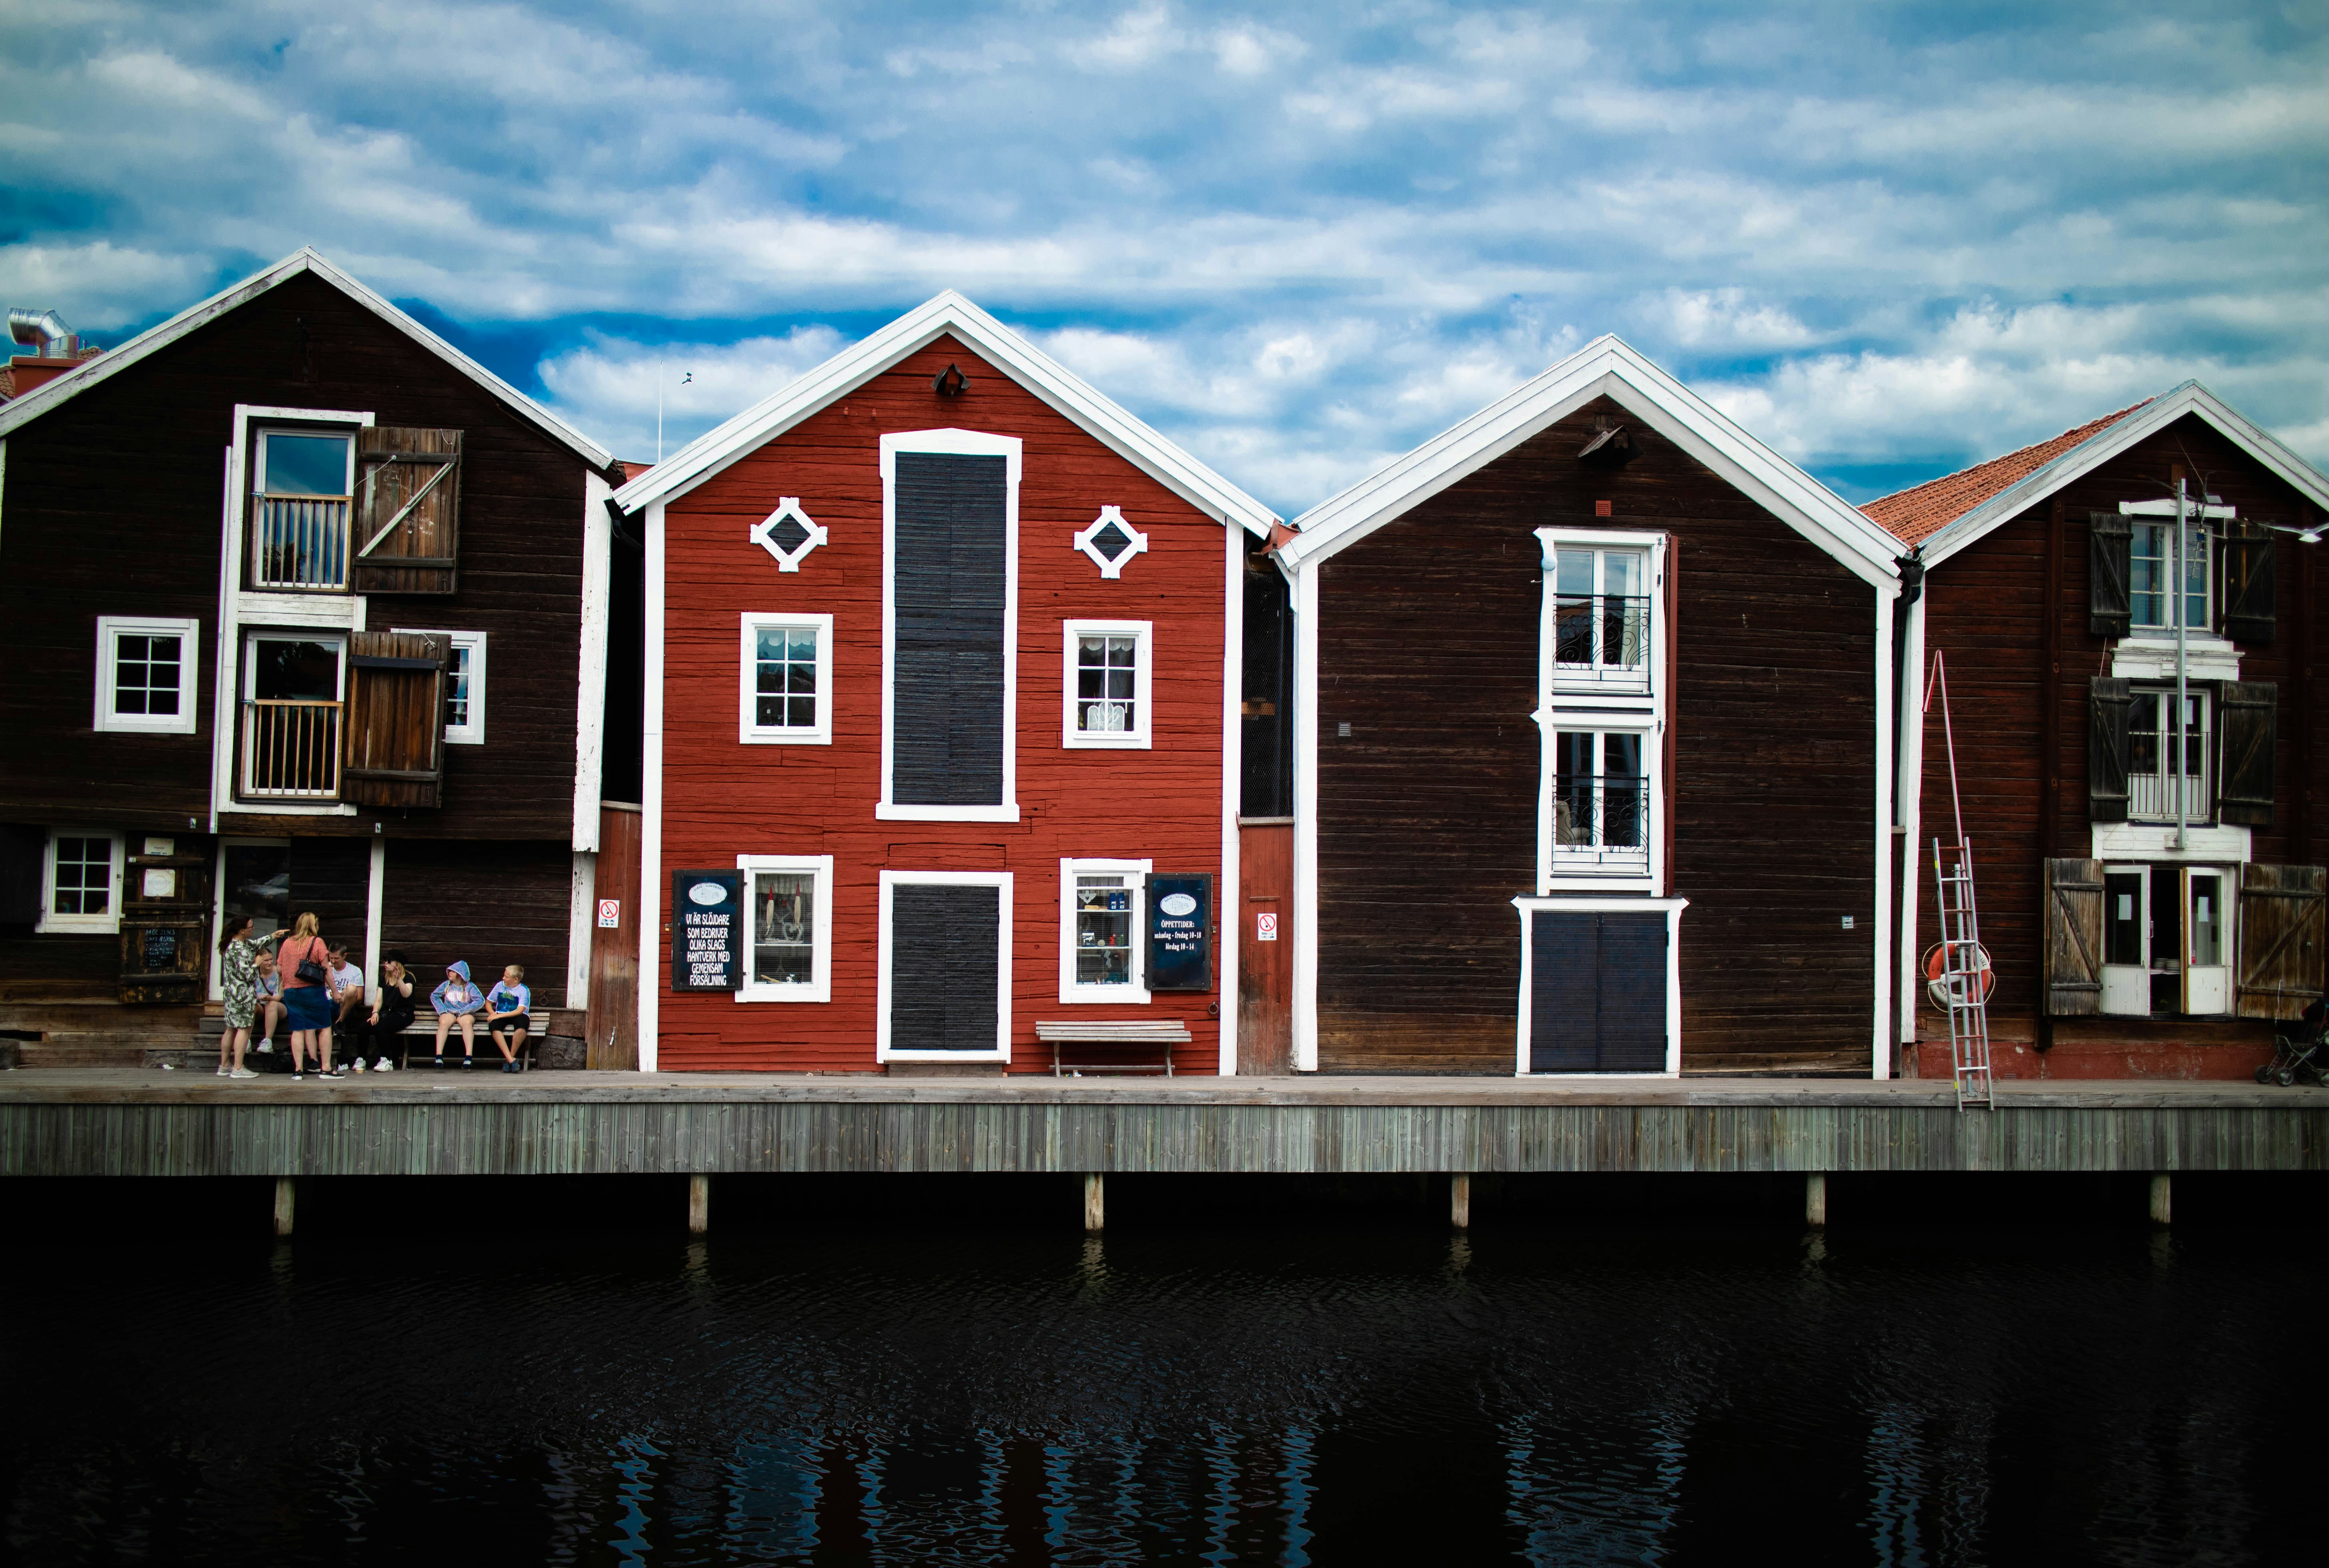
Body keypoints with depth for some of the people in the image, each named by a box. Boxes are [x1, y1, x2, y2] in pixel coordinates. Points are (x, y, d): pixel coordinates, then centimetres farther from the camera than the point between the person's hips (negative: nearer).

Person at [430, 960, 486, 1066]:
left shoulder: (470, 987, 3)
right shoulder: (446, 985, 13)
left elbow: (480, 1001, -7)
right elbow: (434, 996, 18)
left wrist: (462, 1012, -14)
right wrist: (442, 1011, 2)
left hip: (465, 1013, -2)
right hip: (449, 1012, 2)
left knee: (468, 1023, -37)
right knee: (444, 1023, -33)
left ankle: (469, 1056, -46)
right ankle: (439, 1056, -42)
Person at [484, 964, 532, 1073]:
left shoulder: (524, 990, -3)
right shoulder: (500, 986, 9)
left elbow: (520, 1011, -14)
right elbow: (488, 1003, 17)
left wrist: (499, 1015, -19)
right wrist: (493, 1014, -5)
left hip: (516, 1016, -2)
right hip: (500, 1016, 2)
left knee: (522, 1023, -39)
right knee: (494, 1025, -34)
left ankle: (510, 1058, -25)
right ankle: (511, 1060, -35)